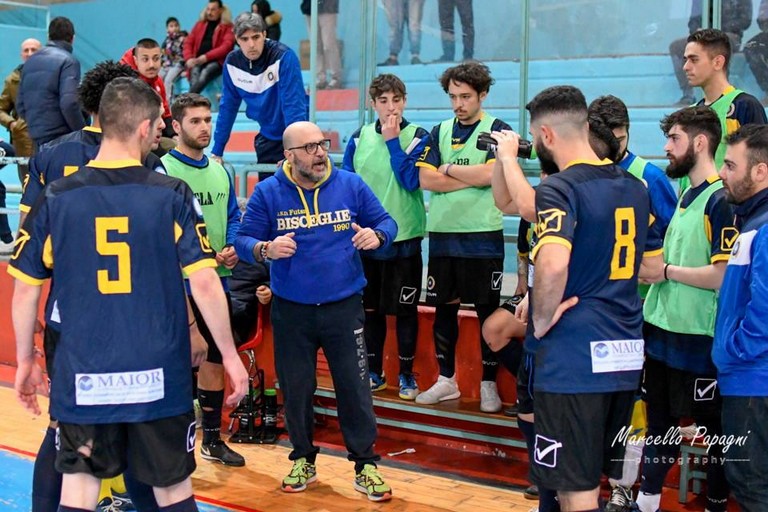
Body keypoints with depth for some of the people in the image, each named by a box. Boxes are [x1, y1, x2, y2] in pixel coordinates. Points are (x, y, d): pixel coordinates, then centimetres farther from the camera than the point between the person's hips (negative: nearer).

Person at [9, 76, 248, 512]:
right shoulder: (172, 196, -7)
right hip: (159, 376, -1)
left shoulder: (56, 198, -2)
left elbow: (25, 290, 2)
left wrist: (25, 361, 14)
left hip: (83, 378, 1)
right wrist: (231, 356, 0)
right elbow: (204, 283, -10)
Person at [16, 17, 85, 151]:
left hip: (36, 137, 7)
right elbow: (68, 104, -19)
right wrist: (82, 133, -8)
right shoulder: (68, 61, -8)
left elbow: (20, 106, 15)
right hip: (60, 136, -7)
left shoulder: (30, 61, 14)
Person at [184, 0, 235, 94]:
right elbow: (188, 42, 17)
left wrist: (206, 57, -15)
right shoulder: (199, 24, 21)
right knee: (194, 81, -29)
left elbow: (226, 46, -5)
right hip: (197, 61, 4)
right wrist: (189, 58, -4)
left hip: (216, 61, -4)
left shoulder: (228, 27, 8)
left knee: (204, 75, -35)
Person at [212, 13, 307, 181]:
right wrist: (216, 152, 3)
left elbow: (294, 104, -26)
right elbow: (228, 108, 2)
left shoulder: (284, 57, -23)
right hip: (268, 137, 5)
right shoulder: (232, 62, -7)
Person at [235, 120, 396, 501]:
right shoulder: (267, 193, -4)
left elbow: (386, 222, 4)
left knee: (354, 388, 2)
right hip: (291, 311, 0)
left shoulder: (351, 185, -2)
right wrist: (266, 249, -26)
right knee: (296, 390, 12)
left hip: (344, 308, 0)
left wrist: (376, 236, -19)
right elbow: (243, 240, -4)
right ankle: (303, 459, 31)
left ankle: (365, 465, 16)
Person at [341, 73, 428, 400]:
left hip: (404, 238, -3)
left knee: (405, 310, 5)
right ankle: (374, 373, 24)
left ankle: (406, 375, 18)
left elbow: (411, 180, -18)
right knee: (369, 308, 11)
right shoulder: (359, 138, 4)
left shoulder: (418, 137, -5)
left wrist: (392, 141, -16)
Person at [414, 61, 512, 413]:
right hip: (442, 233, 4)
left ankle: (489, 384, 13)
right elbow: (426, 179, 0)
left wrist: (448, 169, -4)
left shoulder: (498, 130, -1)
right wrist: (472, 177, -8)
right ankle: (446, 379, 22)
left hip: (482, 235, -4)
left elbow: (489, 174, -16)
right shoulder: (440, 132, 12)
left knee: (488, 310, 3)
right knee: (444, 307, 10)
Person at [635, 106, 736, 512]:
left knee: (714, 427, 7)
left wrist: (666, 271, -14)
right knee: (660, 419, 18)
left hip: (699, 339, -9)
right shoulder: (686, 195, 11)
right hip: (663, 330, 9)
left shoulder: (721, 200, -16)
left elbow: (724, 276, -23)